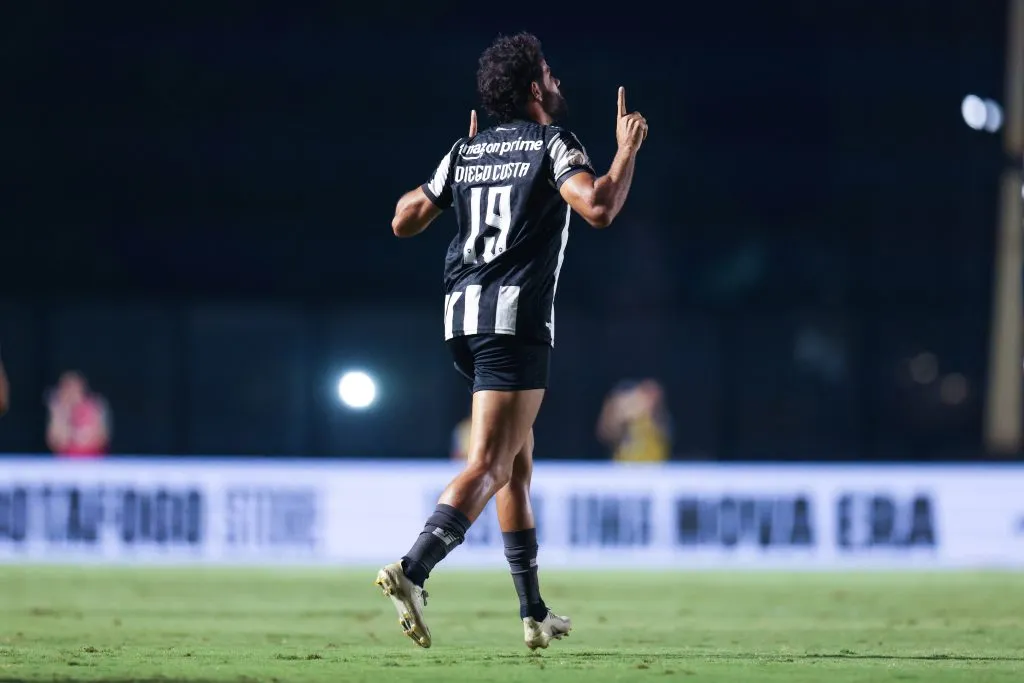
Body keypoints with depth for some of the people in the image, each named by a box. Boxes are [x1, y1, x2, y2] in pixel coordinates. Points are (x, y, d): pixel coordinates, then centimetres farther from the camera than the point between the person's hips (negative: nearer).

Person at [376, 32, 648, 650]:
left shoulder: (466, 151, 15)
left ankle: (535, 613, 20)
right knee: (490, 465, -12)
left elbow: (404, 221, 19)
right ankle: (412, 570, -32)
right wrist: (628, 150, -3)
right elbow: (599, 208, -20)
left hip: (463, 315, 7)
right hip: (516, 319, -7)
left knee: (518, 463, 17)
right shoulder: (552, 145, -3)